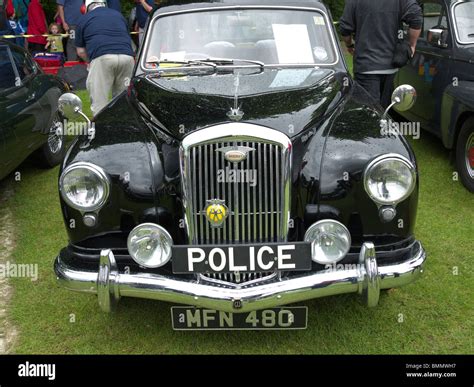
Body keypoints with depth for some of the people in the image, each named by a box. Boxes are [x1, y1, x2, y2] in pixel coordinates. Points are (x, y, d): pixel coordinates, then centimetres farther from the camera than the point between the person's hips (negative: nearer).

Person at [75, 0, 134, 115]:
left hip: (102, 58, -3)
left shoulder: (85, 19, 19)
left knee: (99, 101, 2)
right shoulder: (119, 15, 28)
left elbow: (81, 51, 21)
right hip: (127, 56, 3)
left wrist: (91, 60, 39)